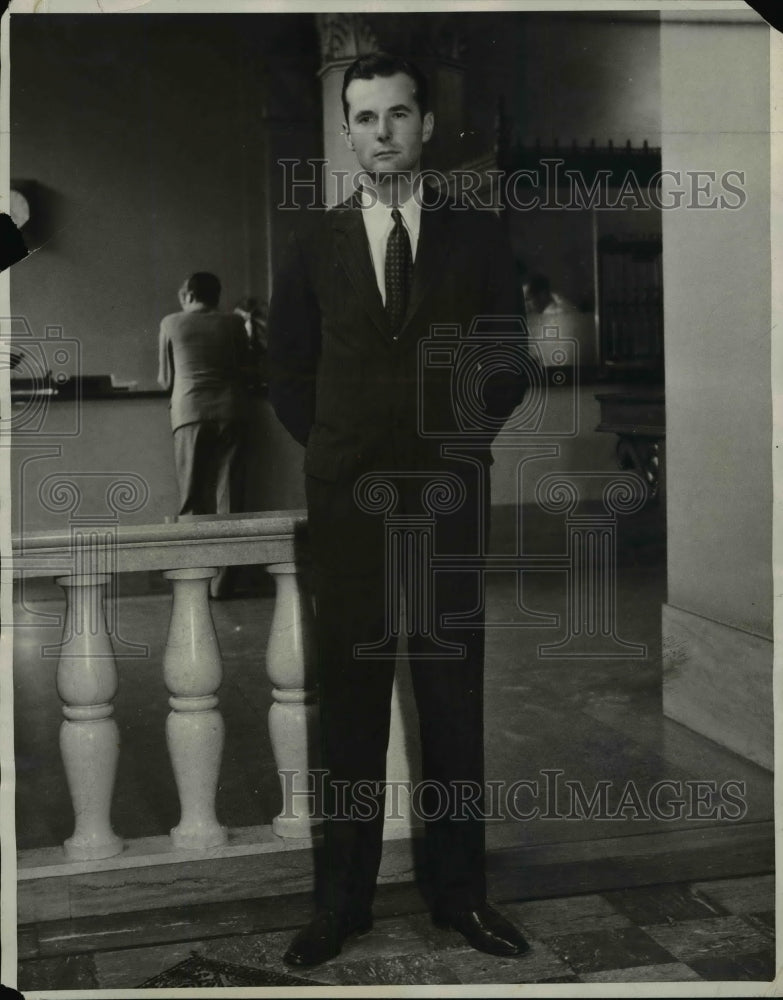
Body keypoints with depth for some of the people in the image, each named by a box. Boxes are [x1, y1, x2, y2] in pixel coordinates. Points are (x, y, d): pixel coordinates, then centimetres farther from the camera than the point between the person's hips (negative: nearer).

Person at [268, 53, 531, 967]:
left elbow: (510, 364, 9)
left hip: (449, 499, 0)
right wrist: (338, 449, 5)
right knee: (349, 701, 4)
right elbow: (288, 373, 12)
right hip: (346, 501, 0)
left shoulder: (477, 237, 5)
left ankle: (460, 892, 16)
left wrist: (460, 441, 3)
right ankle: (343, 900, 13)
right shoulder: (313, 244, 6)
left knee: (454, 701, 5)